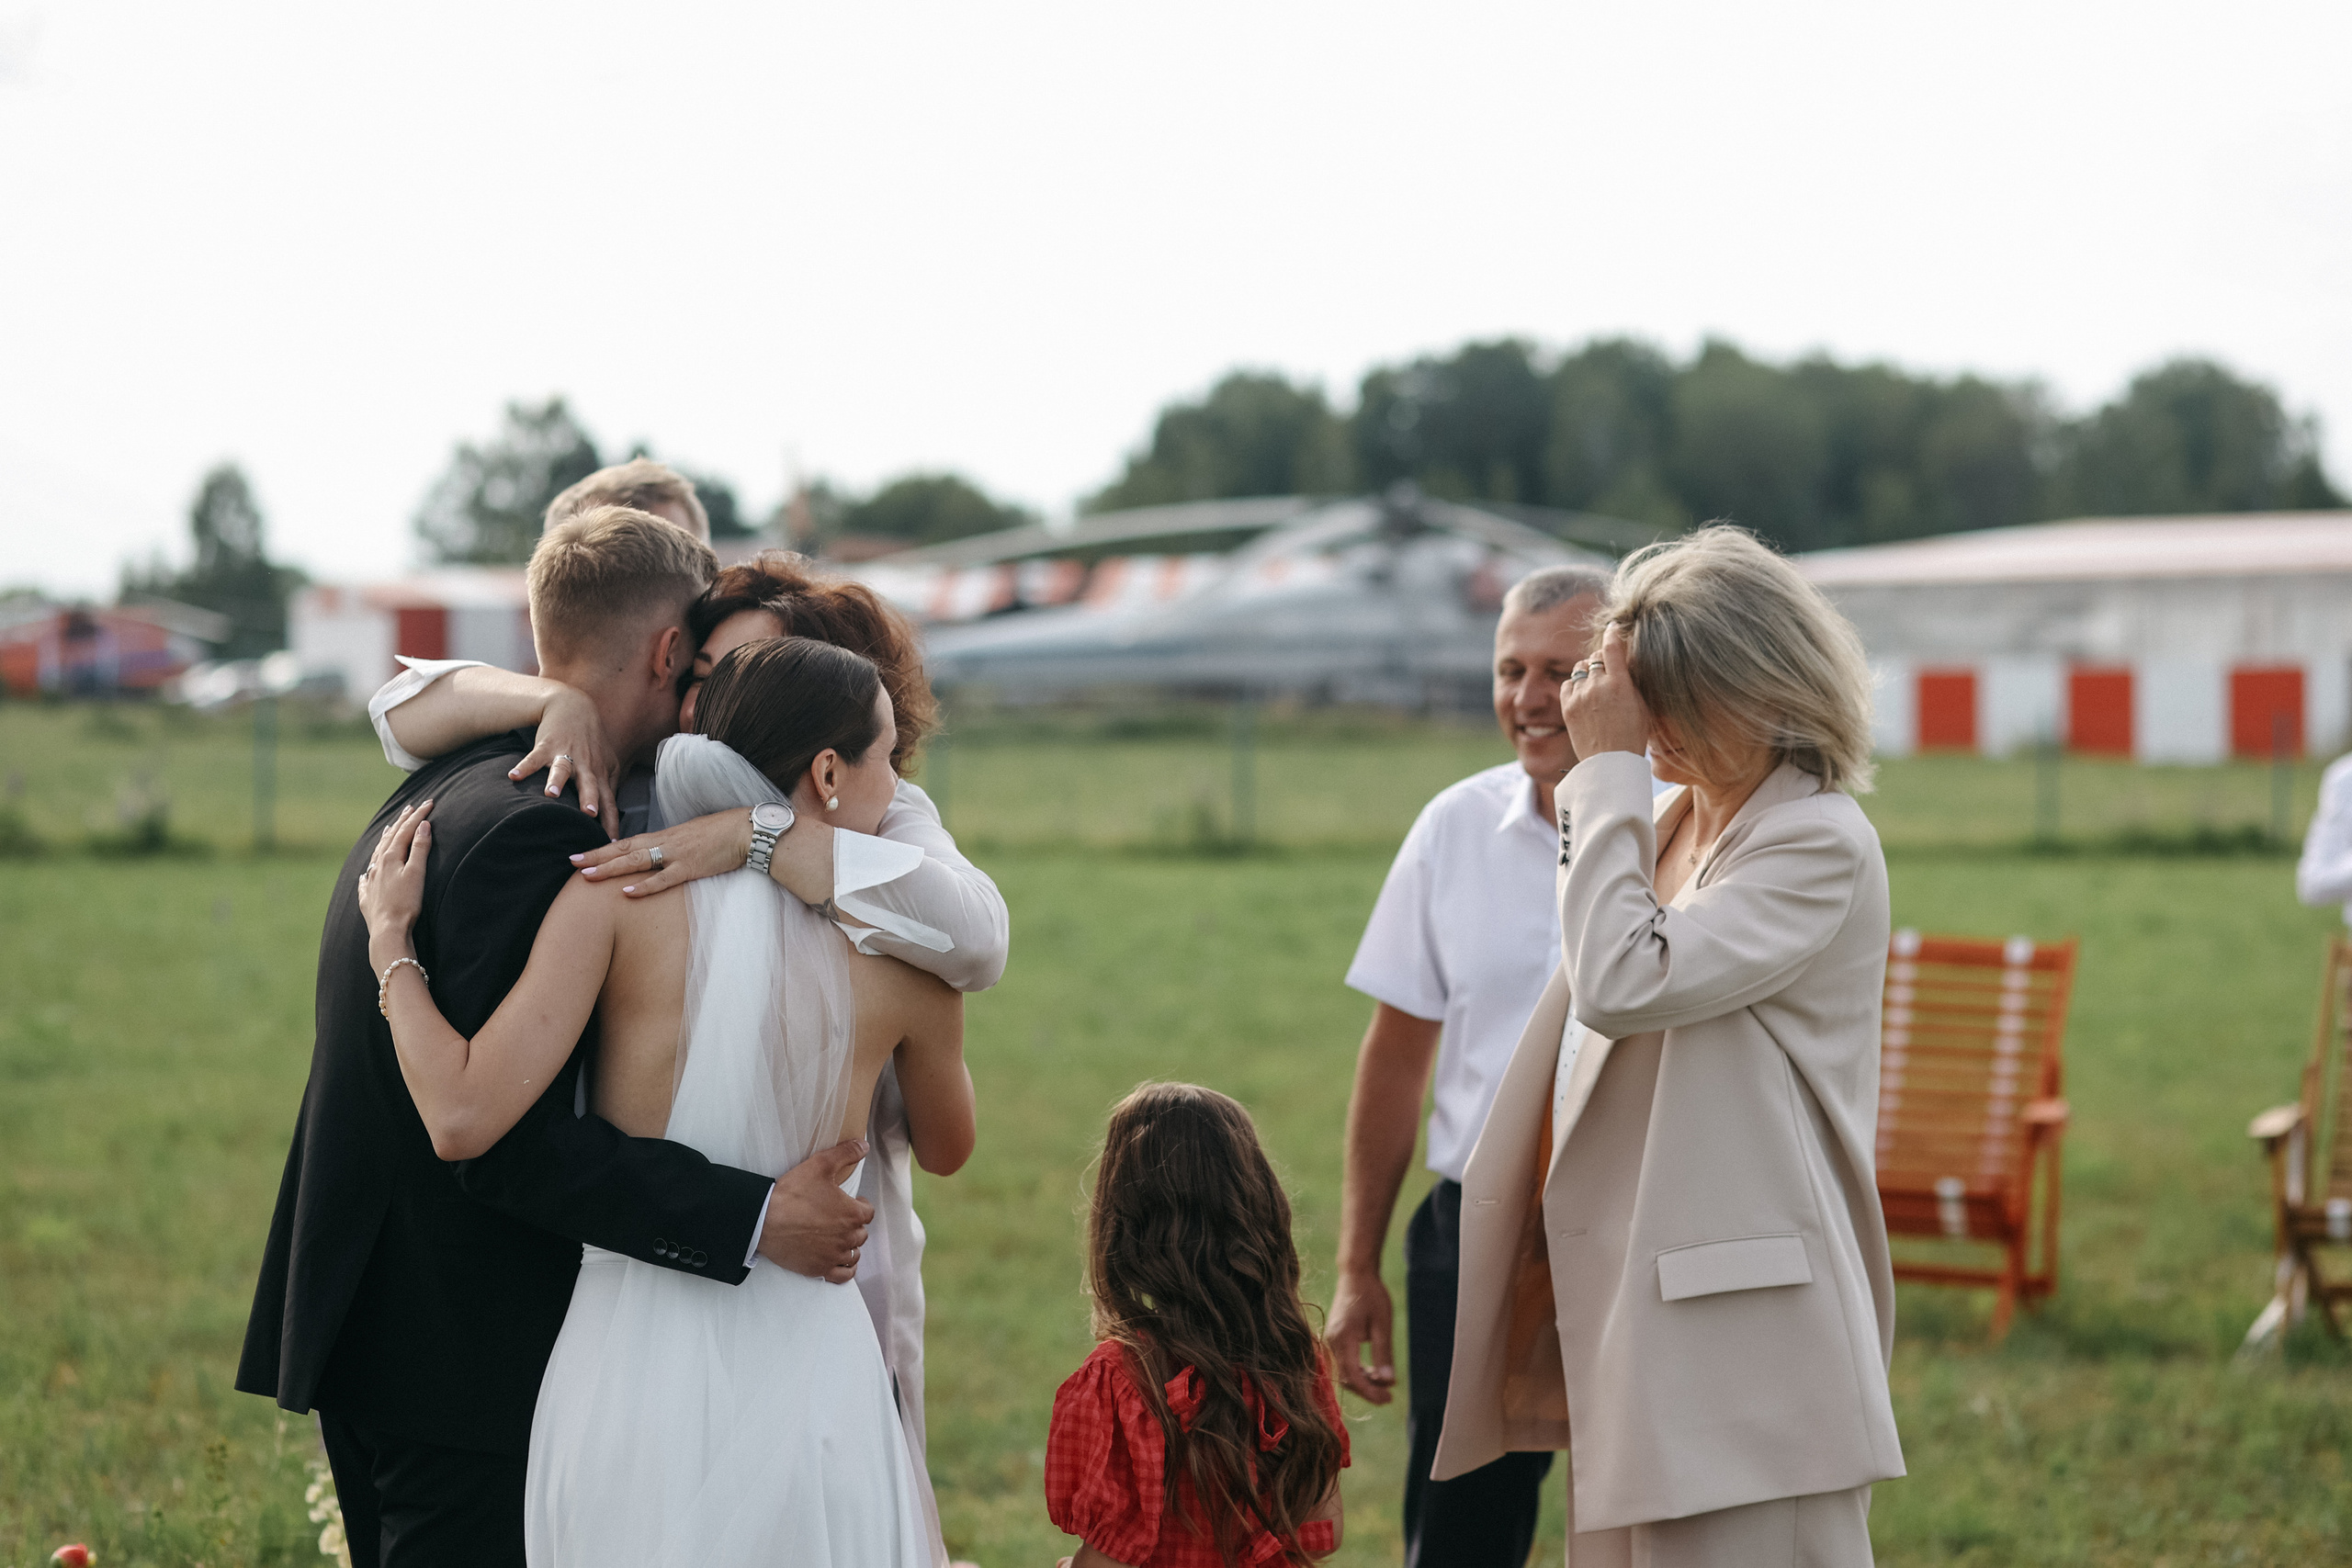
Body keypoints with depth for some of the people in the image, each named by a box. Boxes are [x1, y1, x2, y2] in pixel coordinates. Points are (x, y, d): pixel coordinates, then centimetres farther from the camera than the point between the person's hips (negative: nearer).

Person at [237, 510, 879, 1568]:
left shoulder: (428, 797, 11)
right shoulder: (536, 832, -21)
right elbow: (510, 1141, -26)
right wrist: (754, 1221, -26)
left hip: (369, 1341, 10)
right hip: (472, 1363, -10)